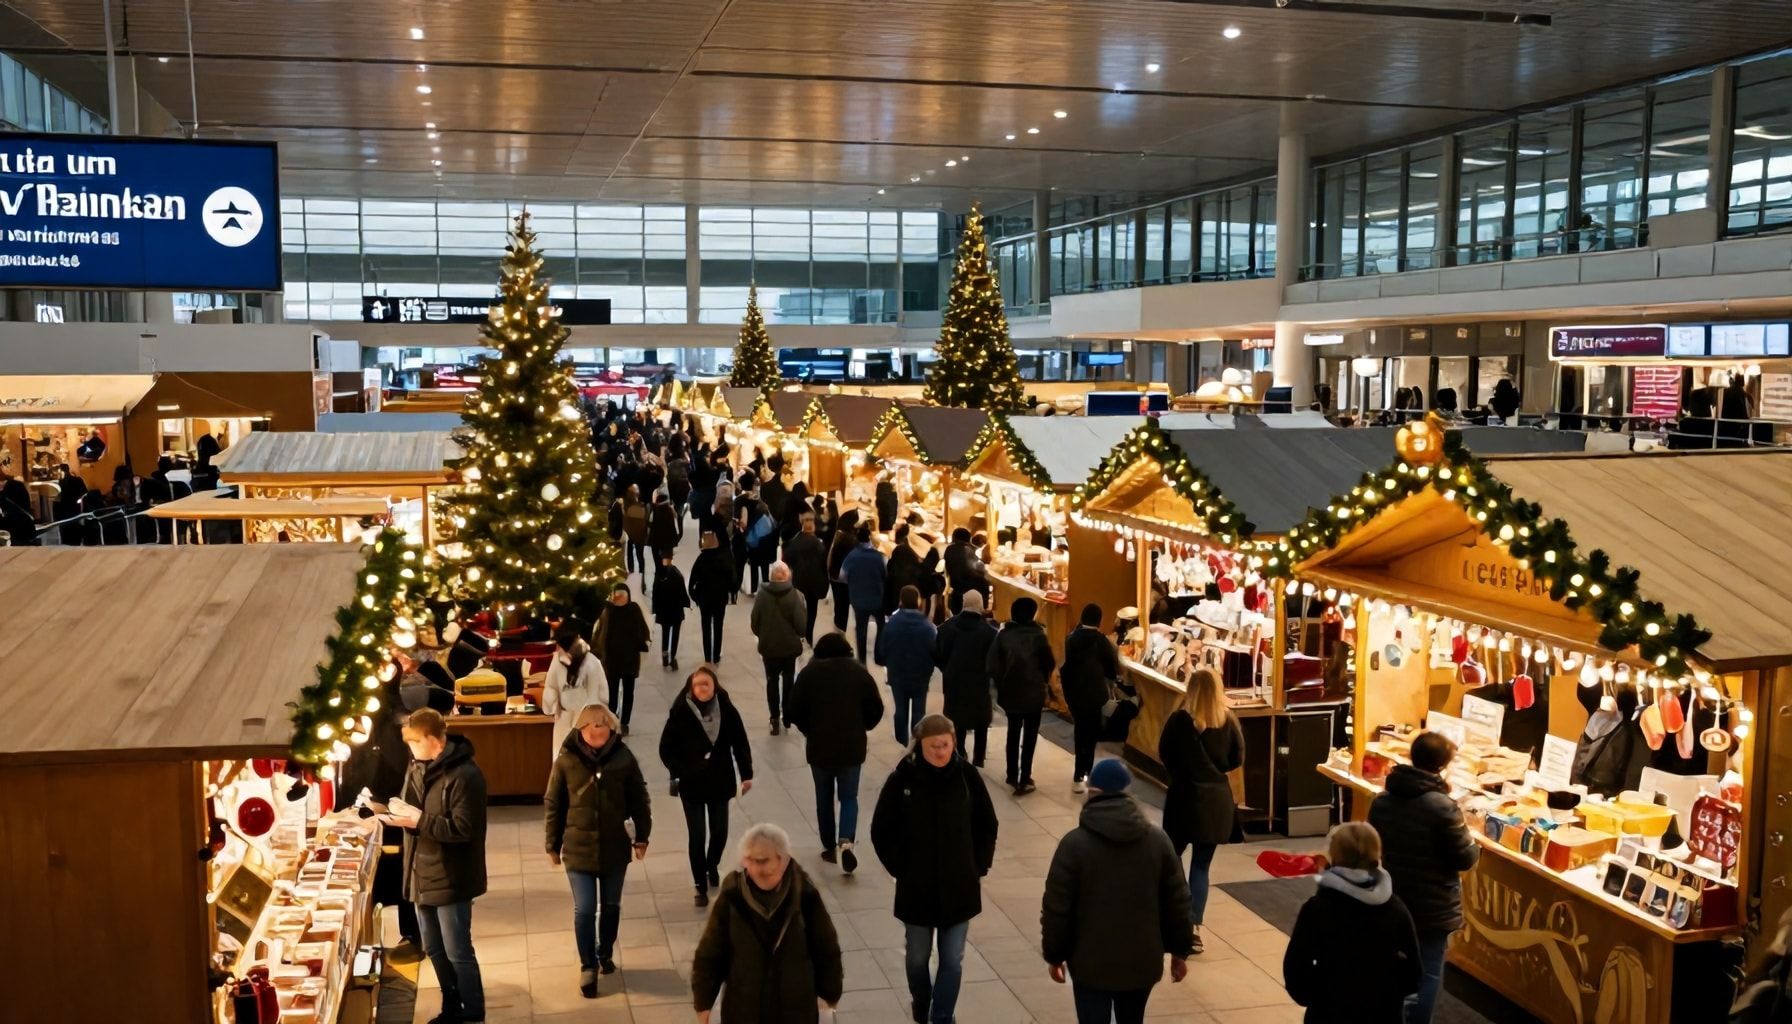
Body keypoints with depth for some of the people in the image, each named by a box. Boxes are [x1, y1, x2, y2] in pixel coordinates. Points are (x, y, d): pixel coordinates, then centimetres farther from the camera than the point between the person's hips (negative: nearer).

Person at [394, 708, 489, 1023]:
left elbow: (462, 828, -23)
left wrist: (419, 821, -26)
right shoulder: (417, 767, 7)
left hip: (450, 877, -8)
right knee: (434, 949, 19)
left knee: (458, 952, 1)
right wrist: (398, 815, -4)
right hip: (423, 873, 8)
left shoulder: (464, 775, -21)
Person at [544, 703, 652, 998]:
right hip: (579, 848, -2)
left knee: (611, 906, 17)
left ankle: (605, 954, 39)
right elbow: (553, 805, -2)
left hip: (615, 847, 2)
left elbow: (639, 799, 2)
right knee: (584, 910, -1)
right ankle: (588, 967, 15)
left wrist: (641, 836, 2)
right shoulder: (566, 760, -10)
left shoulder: (624, 758, -8)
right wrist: (553, 845, 2)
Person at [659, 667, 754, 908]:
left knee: (719, 831, 13)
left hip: (720, 783, 2)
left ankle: (712, 866, 43)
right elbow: (666, 748, -7)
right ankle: (701, 887, 15)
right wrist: (679, 772, -16)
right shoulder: (680, 713, -13)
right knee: (697, 836, 2)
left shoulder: (727, 710, -7)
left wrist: (746, 774, 1)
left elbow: (740, 743, 2)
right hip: (691, 785, -2)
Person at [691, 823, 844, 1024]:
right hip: (744, 1008, 0)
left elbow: (826, 950, -3)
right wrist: (703, 1006, -2)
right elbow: (709, 953, -6)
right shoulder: (732, 897, -16)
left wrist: (830, 996, 5)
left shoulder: (805, 895, -15)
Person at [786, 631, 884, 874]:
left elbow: (793, 711, -5)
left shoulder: (809, 673, -4)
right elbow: (876, 710, -2)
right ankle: (846, 841, -11)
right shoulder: (859, 672, -1)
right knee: (849, 797, 10)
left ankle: (829, 847, 21)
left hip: (819, 747, 0)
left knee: (824, 798, 16)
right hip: (852, 748, 0)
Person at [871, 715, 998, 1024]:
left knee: (953, 960, 5)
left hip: (959, 886, 1)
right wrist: (901, 868, -7)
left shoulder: (968, 776, -9)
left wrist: (978, 867, -1)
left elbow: (987, 826, 4)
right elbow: (882, 831, -4)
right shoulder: (903, 778, -14)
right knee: (918, 956, 17)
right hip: (916, 887, 0)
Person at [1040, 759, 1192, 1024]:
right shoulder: (1158, 840, -3)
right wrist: (1180, 950, 13)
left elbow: (1056, 907, -10)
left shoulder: (1074, 843, -14)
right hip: (1143, 960, 4)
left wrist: (1054, 955, 2)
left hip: (1091, 962, -4)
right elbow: (1177, 902, 2)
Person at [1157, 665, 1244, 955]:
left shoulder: (1179, 719, -11)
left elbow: (1164, 755, -2)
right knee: (1201, 866, 9)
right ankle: (1193, 928, 4)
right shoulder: (1229, 720, -4)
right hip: (1216, 800, 2)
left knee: (1172, 860, 16)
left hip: (1184, 796, -2)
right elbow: (1237, 759, 3)